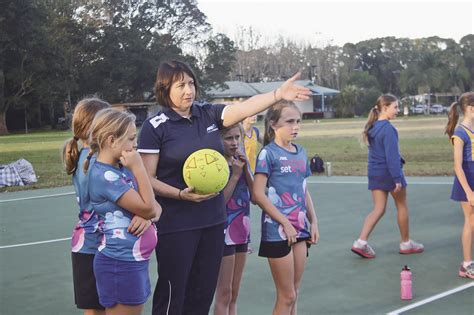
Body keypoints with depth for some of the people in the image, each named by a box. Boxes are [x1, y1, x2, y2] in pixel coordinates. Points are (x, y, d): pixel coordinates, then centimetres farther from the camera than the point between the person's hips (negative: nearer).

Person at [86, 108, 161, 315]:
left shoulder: (122, 168, 8)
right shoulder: (104, 176, -19)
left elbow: (155, 207, 9)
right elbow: (147, 208, -18)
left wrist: (150, 214, -14)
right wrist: (138, 167, -14)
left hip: (134, 261, 9)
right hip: (121, 265, -9)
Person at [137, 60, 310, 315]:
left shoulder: (208, 114, 6)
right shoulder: (155, 126, -7)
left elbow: (244, 108, -9)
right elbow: (147, 179, -9)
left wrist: (278, 94, -23)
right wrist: (181, 194, -21)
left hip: (213, 220, 5)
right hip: (175, 225, -5)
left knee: (203, 293, 13)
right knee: (172, 294, 3)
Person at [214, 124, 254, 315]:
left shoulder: (241, 161, 7)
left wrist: (246, 169, -10)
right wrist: (235, 174, -21)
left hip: (242, 231, 7)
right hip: (224, 232, -7)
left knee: (234, 295, 13)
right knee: (224, 295, 0)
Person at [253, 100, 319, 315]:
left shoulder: (301, 153, 11)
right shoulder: (268, 153, -9)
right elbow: (258, 194, -14)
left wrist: (313, 222, 9)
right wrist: (285, 223, -14)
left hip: (300, 229, 6)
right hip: (278, 231, -6)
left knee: (293, 294, 11)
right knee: (286, 296, -1)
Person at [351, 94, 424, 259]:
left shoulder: (372, 127, 8)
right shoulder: (388, 129, -19)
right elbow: (391, 156, -22)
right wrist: (397, 179, -21)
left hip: (374, 173, 7)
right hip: (389, 172, -7)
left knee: (378, 209, 7)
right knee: (402, 207, 11)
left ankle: (361, 242, -7)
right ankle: (406, 243, 23)